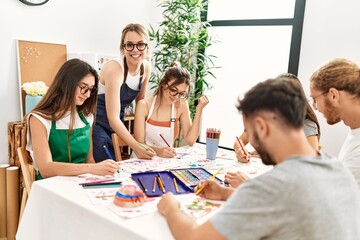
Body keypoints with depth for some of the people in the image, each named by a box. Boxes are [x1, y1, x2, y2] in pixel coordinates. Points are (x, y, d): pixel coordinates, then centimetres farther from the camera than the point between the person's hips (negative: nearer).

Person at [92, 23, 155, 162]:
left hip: (117, 126, 7)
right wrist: (136, 147, -33)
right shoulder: (115, 69, -23)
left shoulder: (146, 67, -3)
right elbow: (113, 118, -26)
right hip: (96, 124, -6)